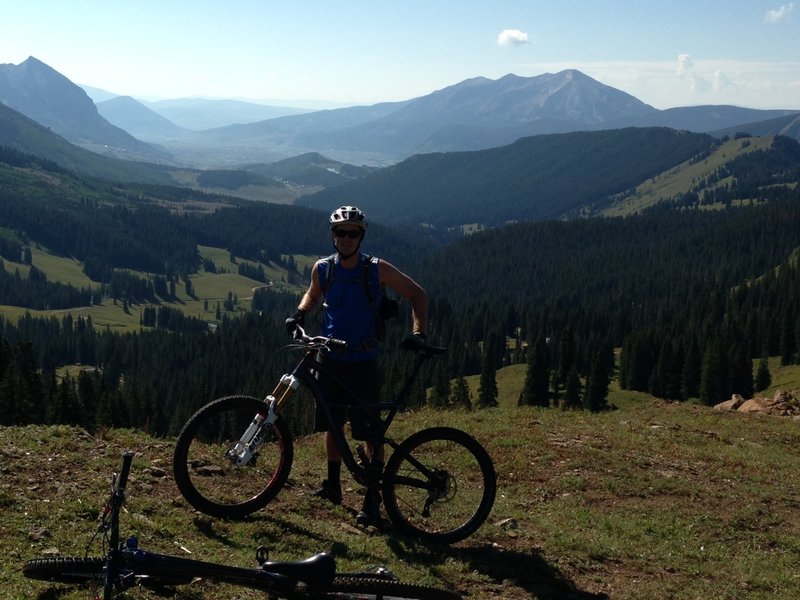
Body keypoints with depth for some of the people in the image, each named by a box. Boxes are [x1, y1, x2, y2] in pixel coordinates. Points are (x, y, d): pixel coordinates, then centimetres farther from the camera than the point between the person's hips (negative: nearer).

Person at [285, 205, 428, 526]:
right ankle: (333, 485, 32)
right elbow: (313, 294, 20)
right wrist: (300, 313, -1)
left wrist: (419, 333, -14)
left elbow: (417, 293, -3)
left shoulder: (377, 270, -12)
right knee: (331, 424, 14)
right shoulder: (322, 268, -1)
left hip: (363, 363, -4)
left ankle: (373, 498, 7)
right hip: (330, 359, 4)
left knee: (370, 432, -3)